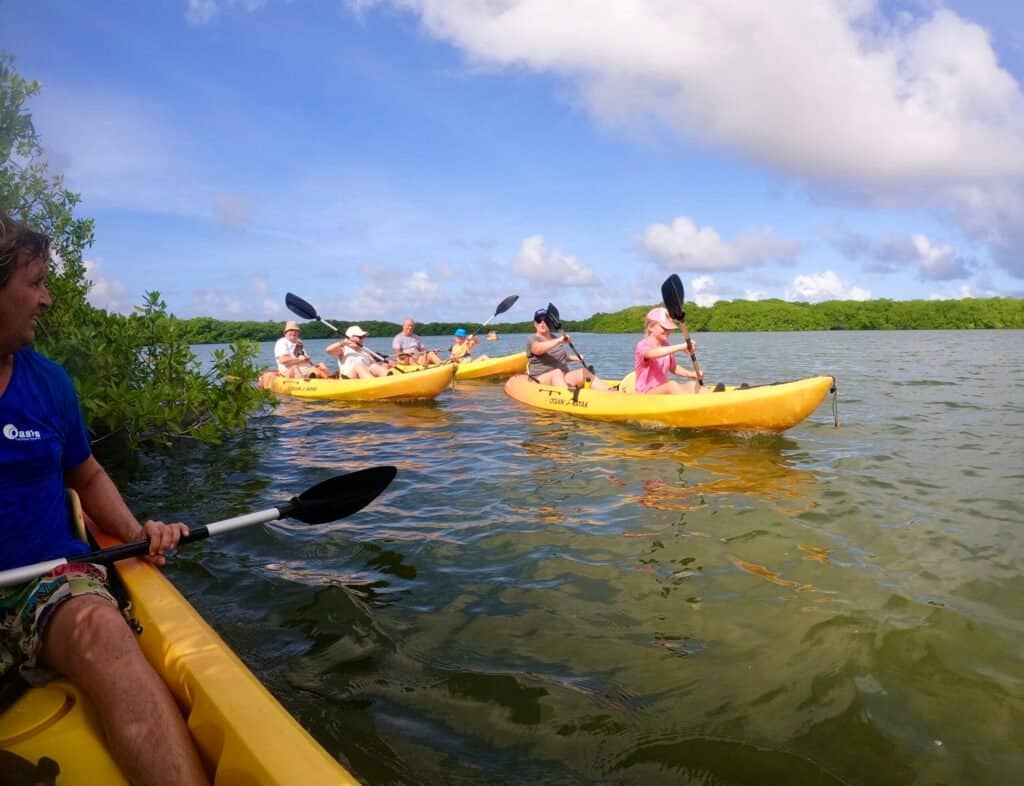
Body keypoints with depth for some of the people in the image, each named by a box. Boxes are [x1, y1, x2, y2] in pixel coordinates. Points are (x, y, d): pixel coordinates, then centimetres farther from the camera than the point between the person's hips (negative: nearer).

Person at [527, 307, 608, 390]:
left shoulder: (556, 339, 19)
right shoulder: (533, 340, -1)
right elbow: (538, 349, -25)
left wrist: (575, 358, 17)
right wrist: (559, 341, -35)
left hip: (563, 378, 5)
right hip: (541, 380, -5)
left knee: (584, 371, -20)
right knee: (557, 373, -36)